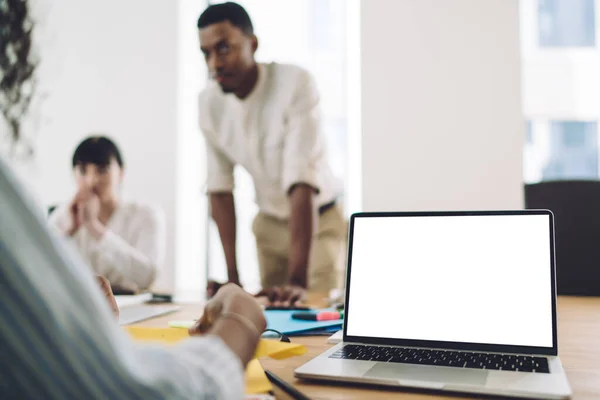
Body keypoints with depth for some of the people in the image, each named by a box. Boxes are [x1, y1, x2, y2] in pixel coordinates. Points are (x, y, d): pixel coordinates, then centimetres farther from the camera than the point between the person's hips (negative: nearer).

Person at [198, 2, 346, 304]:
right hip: (269, 223, 4)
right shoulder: (209, 102, -11)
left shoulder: (295, 84, -27)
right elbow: (219, 188, -7)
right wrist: (232, 277, -10)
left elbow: (302, 184, -33)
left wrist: (299, 280, -39)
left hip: (318, 219, -4)